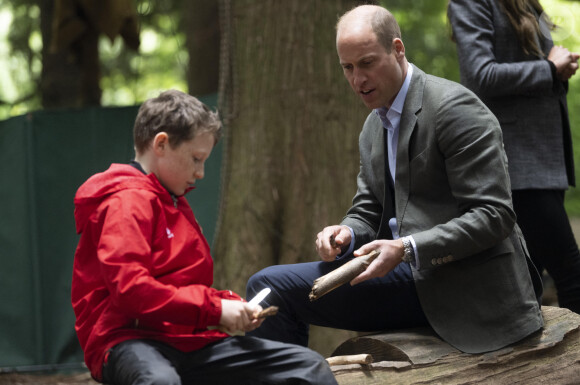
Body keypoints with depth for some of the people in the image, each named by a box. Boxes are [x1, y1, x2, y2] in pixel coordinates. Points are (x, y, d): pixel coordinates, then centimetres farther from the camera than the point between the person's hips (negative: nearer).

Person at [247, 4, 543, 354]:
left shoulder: (455, 108, -11)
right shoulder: (374, 127, 17)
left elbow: (493, 215, -16)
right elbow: (368, 213, 21)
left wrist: (407, 249, -25)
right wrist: (346, 234, -4)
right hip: (413, 272, 9)